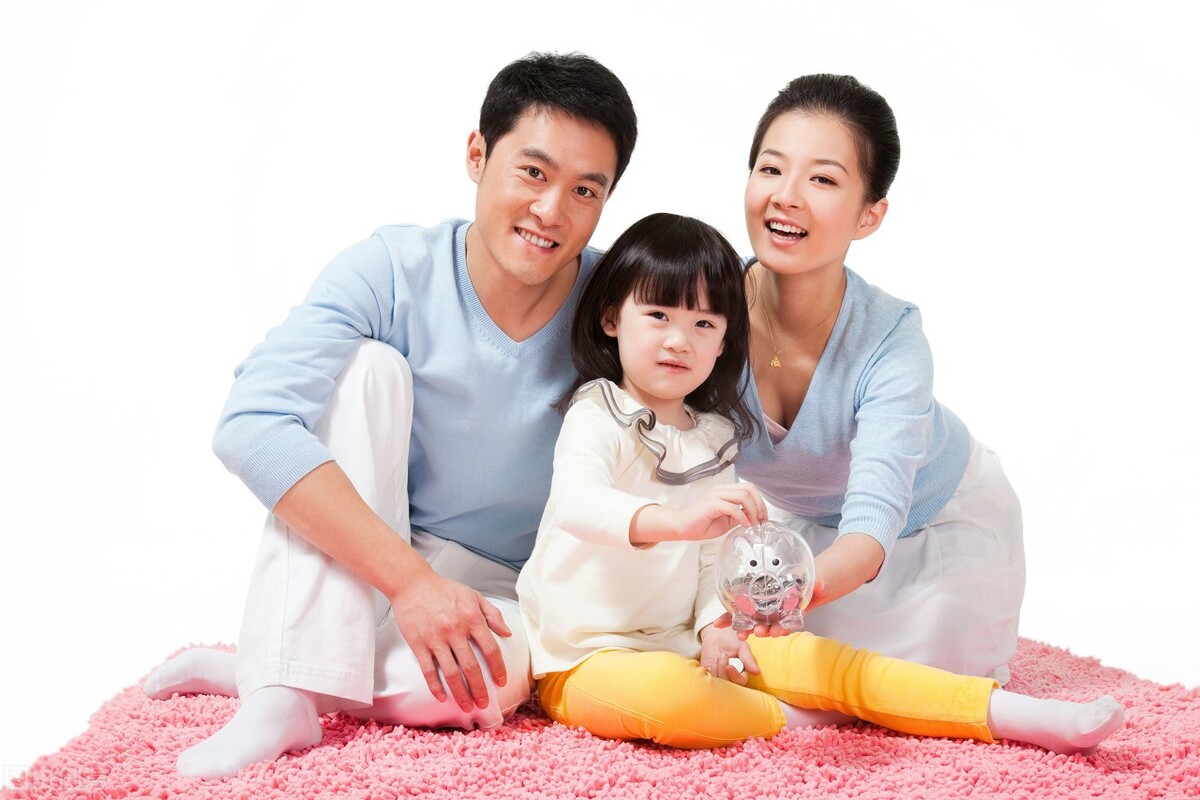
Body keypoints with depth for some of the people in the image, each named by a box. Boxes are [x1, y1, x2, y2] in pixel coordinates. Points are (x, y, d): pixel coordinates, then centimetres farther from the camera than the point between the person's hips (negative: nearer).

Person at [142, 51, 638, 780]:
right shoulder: (393, 273, -16)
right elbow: (252, 426, -29)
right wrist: (410, 579, -34)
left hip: (504, 599, 0)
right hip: (349, 578, 0)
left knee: (493, 683, -37)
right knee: (368, 363, -25)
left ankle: (241, 670, -14)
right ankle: (282, 698, -32)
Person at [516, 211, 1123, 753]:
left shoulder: (713, 435, 10)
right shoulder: (598, 415, -12)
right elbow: (575, 503, -34)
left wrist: (714, 627, -5)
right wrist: (675, 520, -52)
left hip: (682, 644, 7)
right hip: (586, 660, -7)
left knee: (824, 662, -6)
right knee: (666, 692, -39)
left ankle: (1008, 714, -6)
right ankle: (788, 717, -12)